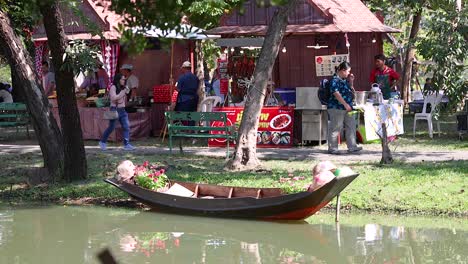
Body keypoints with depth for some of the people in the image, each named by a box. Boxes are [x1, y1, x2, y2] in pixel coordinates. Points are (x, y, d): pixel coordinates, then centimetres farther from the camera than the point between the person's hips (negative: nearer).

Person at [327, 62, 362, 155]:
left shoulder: (345, 80, 17)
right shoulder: (335, 80, -12)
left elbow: (351, 92, 26)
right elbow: (336, 93, -22)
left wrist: (351, 82, 10)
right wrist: (345, 104, -26)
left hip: (346, 109, 10)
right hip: (336, 108, -10)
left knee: (351, 126, 8)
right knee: (335, 128, -5)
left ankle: (352, 147, 13)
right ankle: (332, 148, 2)